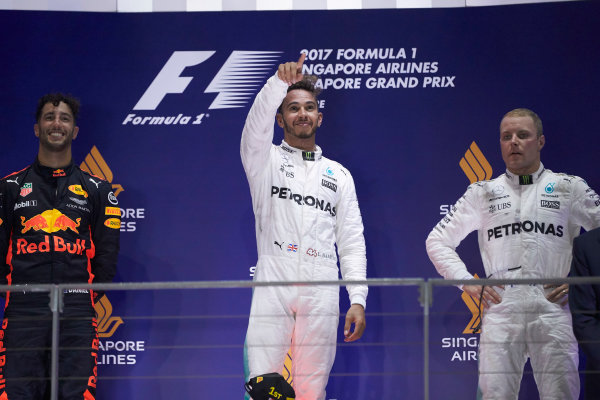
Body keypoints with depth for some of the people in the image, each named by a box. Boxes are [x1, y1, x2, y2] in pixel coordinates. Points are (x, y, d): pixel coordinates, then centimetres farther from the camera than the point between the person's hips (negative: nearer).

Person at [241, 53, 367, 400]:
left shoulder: (339, 175, 18)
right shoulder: (266, 160, 12)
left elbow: (352, 242, 13)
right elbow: (257, 125, -11)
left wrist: (358, 300, 1)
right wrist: (280, 82, -29)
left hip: (321, 293, 2)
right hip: (273, 284, -2)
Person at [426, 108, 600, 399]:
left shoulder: (568, 187, 11)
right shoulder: (483, 193, 15)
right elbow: (437, 241, 19)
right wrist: (467, 282, 7)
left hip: (553, 309, -1)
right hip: (501, 308, 1)